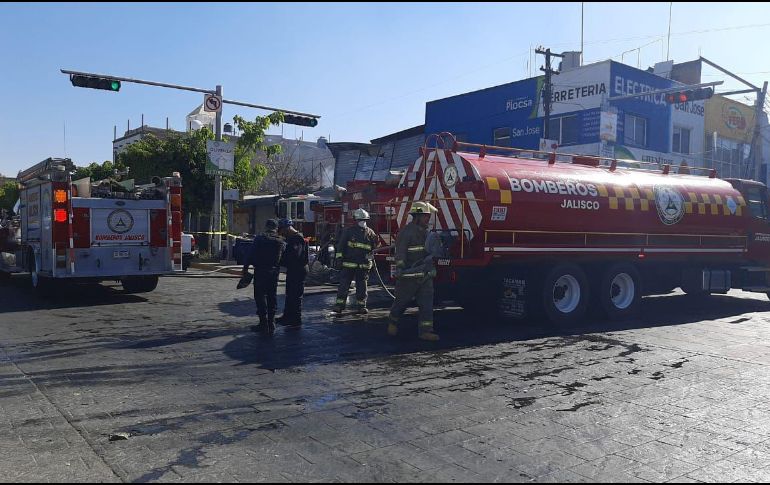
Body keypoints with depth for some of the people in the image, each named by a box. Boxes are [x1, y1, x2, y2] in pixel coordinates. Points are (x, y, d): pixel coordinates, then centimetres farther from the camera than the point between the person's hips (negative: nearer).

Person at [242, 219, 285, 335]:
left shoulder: (259, 239, -7)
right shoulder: (281, 242, 4)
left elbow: (251, 255, -9)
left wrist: (245, 267, -3)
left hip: (260, 272, -4)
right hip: (274, 272, 4)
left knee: (260, 296, 2)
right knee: (272, 296, 11)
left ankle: (264, 323, -1)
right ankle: (271, 324, 14)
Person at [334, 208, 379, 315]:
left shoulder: (370, 233, 8)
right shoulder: (348, 231, 1)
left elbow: (374, 247, 19)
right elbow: (341, 246, 1)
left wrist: (371, 256, 5)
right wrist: (339, 259, -4)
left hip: (364, 265, 2)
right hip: (348, 264, -2)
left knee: (362, 286, 7)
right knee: (344, 285, -2)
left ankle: (361, 305, 16)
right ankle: (339, 304, 4)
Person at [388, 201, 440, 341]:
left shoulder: (425, 232, 13)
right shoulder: (406, 232, -12)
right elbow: (400, 252, -20)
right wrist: (399, 268, -29)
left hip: (425, 275, 7)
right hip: (409, 276, -7)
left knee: (426, 302, -1)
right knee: (402, 301, 7)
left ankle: (425, 330, 1)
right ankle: (393, 322, 30)